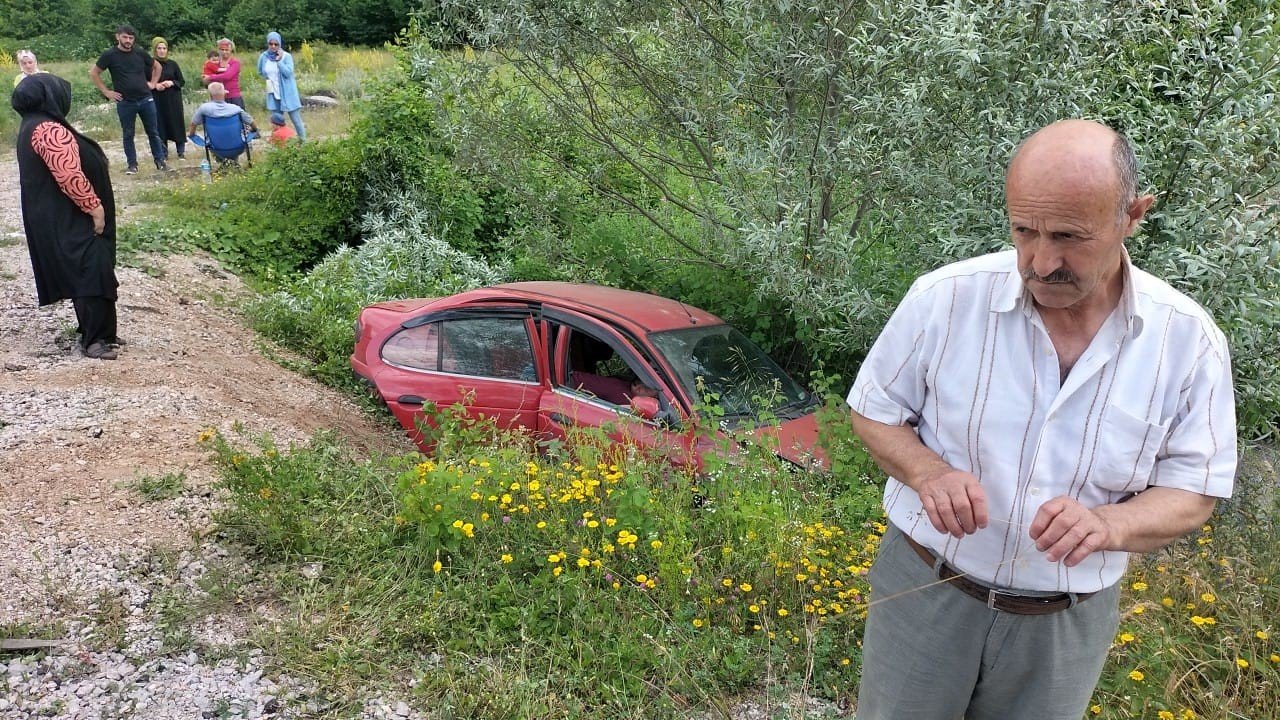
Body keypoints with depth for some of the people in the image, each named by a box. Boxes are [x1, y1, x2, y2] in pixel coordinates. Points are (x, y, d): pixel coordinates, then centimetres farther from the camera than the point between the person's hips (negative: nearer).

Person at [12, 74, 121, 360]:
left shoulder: (33, 127, 15)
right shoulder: (48, 129, -19)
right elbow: (70, 175, -26)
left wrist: (90, 207, 22)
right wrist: (94, 207, -18)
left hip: (58, 218, 11)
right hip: (67, 220, -11)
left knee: (83, 273, 16)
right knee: (92, 272, -12)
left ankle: (94, 332, 23)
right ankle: (94, 339, -10)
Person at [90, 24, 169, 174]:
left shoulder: (140, 54, 5)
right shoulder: (110, 55, -3)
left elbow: (157, 66, 21)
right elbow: (93, 73, 2)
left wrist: (153, 83, 10)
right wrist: (106, 92, -2)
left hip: (146, 99, 2)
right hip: (125, 102, -2)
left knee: (153, 132, 6)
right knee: (128, 135, 5)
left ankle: (160, 161, 15)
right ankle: (132, 164, 12)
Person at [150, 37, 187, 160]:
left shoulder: (173, 64, 3)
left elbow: (182, 81, 6)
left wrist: (172, 83, -12)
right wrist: (155, 85, -14)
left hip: (173, 100, 1)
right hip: (158, 100, 0)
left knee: (176, 124, 1)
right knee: (161, 125, 1)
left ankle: (181, 151, 10)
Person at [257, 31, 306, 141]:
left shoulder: (286, 56, -9)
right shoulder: (263, 57, 2)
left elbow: (288, 72, -20)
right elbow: (260, 72, 19)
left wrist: (279, 60, -21)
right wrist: (268, 78, 6)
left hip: (287, 92, -4)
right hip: (273, 92, 4)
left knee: (295, 117, -5)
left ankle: (303, 140, 1)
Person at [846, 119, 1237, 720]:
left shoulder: (1188, 339, -13)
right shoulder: (945, 298, -17)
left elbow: (1192, 490, -4)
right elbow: (874, 412, -3)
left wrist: (1108, 525, -25)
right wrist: (928, 473, -24)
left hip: (1068, 621, 1)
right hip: (927, 586, -1)